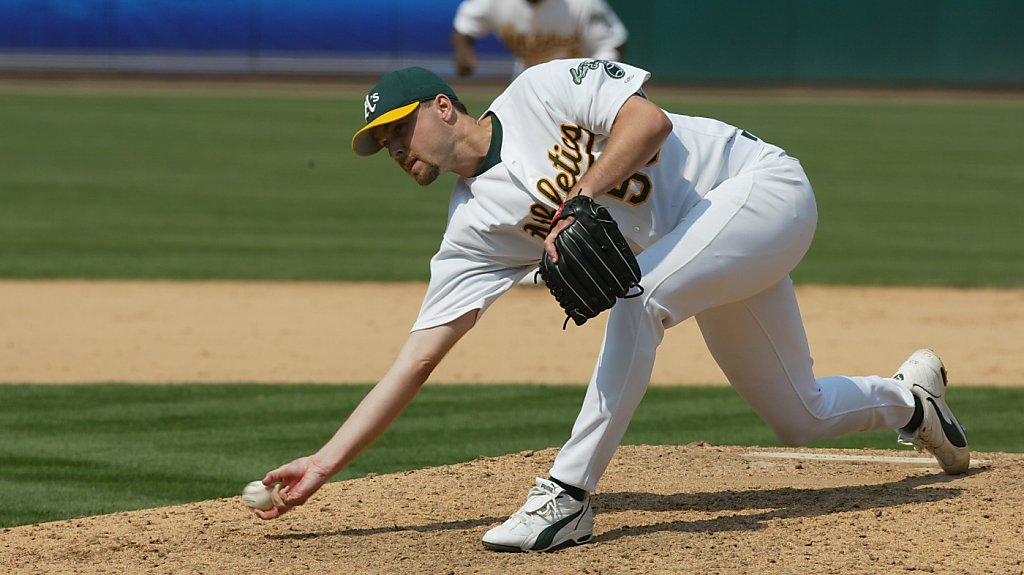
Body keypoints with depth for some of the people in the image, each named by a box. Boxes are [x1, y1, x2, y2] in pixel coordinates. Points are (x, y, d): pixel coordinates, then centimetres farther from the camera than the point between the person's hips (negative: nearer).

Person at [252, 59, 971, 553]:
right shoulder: (475, 225, 0)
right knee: (801, 418, 12)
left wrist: (580, 203, -29)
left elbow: (649, 121, -25)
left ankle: (568, 495, -27)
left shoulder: (542, 91, -13)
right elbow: (419, 358, -4)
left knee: (639, 293, -31)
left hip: (763, 182, -8)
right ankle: (908, 397, 44)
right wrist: (325, 463, -12)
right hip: (699, 250, 8)